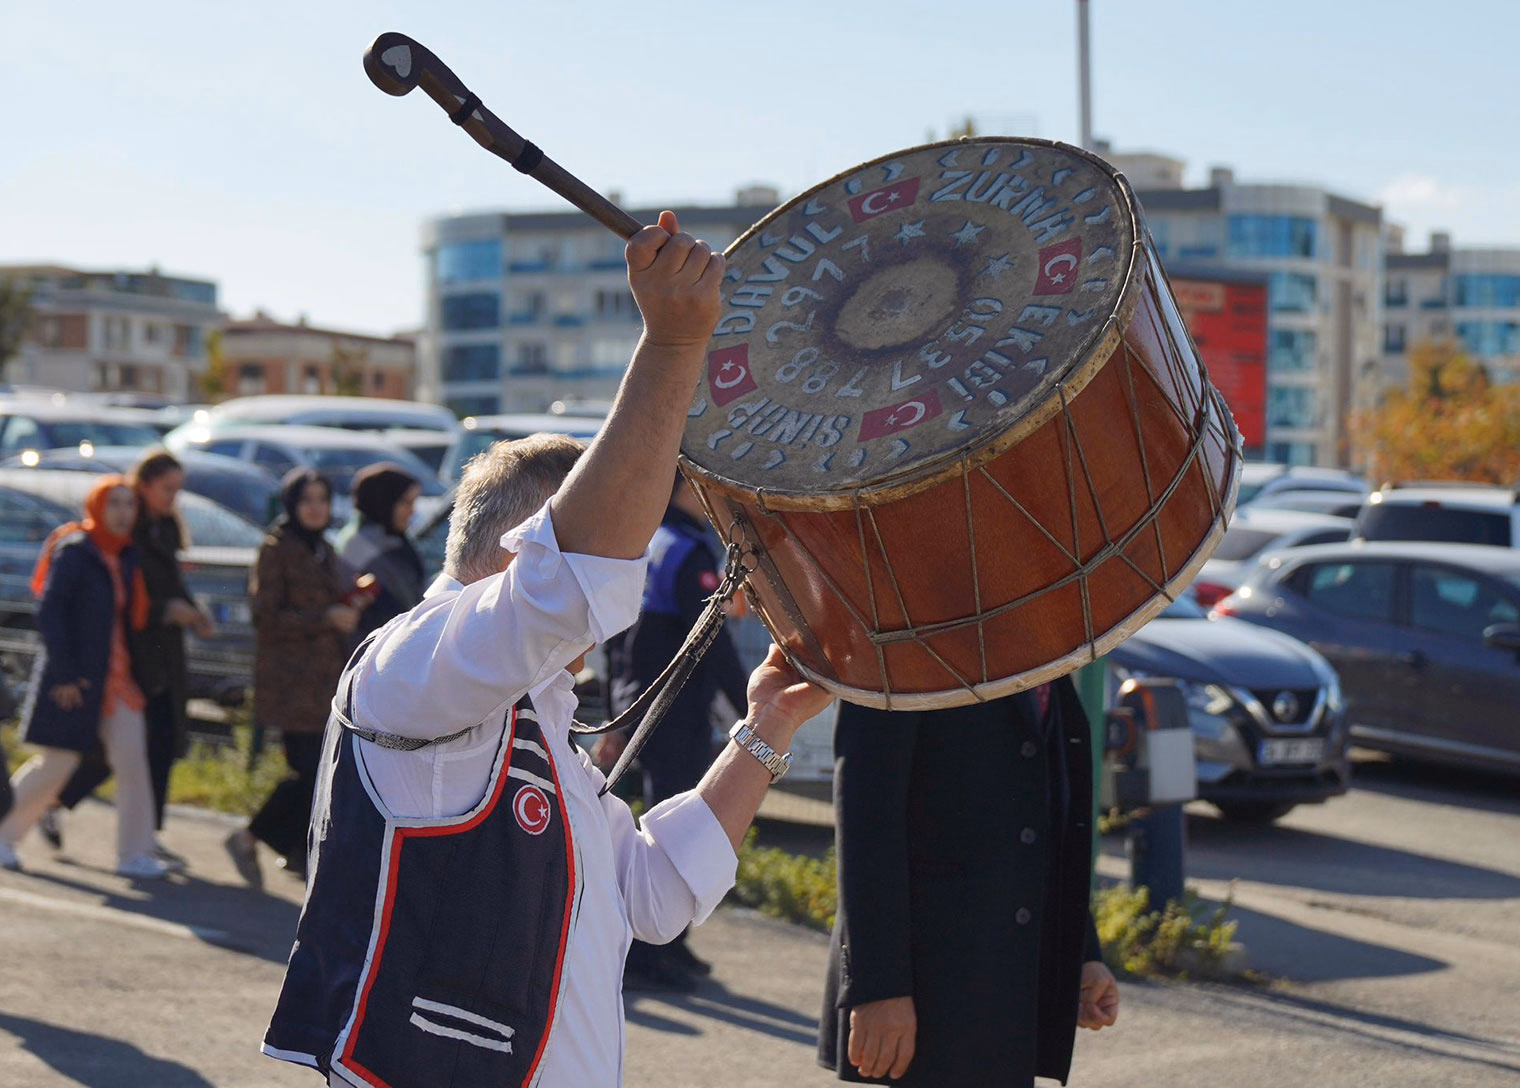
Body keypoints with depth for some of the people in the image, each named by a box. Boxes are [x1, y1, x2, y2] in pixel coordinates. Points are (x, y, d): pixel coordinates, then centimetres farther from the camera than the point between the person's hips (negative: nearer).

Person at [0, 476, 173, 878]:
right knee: (58, 763, 2)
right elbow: (48, 612, -16)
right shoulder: (74, 552, -11)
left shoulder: (125, 556, 10)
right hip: (75, 678, -6)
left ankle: (134, 854, 1)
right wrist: (63, 675, -19)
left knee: (132, 759, -3)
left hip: (117, 675, 7)